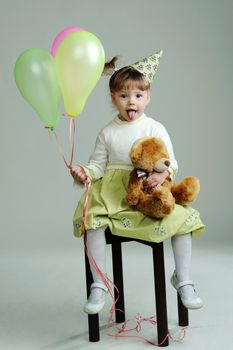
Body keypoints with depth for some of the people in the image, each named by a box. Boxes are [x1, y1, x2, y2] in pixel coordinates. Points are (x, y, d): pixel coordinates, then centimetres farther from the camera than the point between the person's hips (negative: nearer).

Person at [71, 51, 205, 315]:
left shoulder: (155, 128, 3)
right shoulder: (107, 132, 8)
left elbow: (171, 160, 0)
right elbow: (98, 164, 8)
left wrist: (164, 173, -22)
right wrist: (85, 172, -14)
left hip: (150, 192, 0)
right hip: (113, 193, 1)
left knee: (183, 219, -21)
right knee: (92, 221, -26)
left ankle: (182, 279, 0)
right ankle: (99, 284, -11)